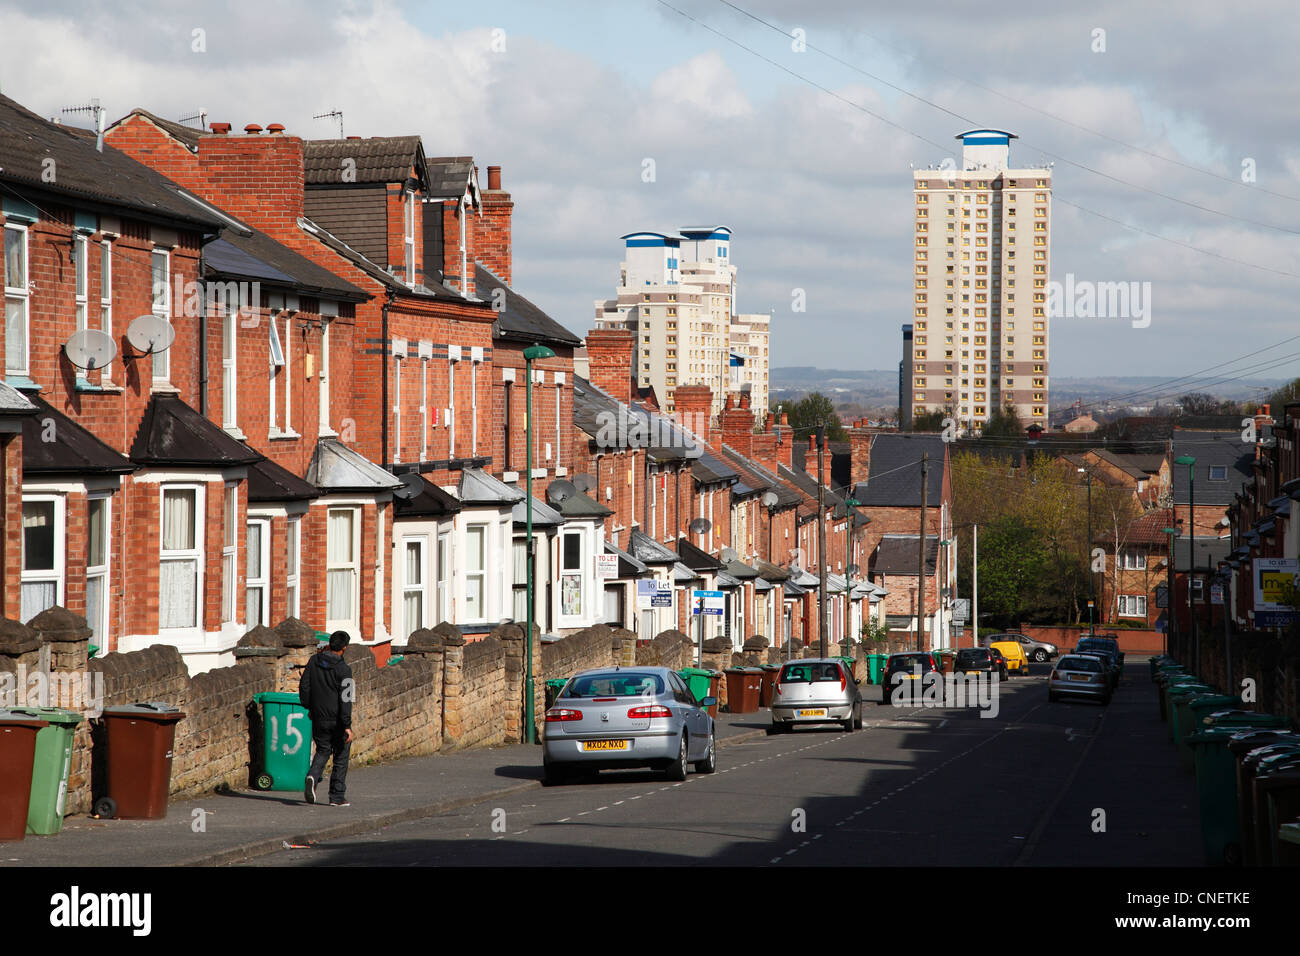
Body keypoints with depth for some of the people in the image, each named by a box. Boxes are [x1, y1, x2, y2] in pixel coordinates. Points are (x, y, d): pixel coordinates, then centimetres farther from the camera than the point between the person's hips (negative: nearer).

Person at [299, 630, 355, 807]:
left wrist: (309, 707, 21)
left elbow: (304, 686, 7)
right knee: (341, 757, 9)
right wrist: (347, 725, -18)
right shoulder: (343, 669, -14)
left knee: (323, 751, 17)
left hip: (318, 718, 4)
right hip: (337, 719, -4)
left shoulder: (314, 661, 1)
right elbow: (345, 699, -18)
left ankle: (313, 776, -14)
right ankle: (337, 796, 11)